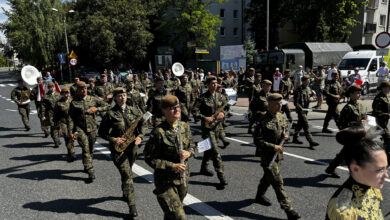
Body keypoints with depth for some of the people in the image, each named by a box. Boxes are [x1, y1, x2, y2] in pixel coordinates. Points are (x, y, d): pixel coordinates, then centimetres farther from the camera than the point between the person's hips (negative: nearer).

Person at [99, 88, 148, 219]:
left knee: (126, 173, 21)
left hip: (132, 147, 4)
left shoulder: (134, 110, 2)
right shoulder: (110, 114, -7)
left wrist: (140, 136, -9)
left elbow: (144, 125, 8)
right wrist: (113, 139, -16)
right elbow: (101, 132, -1)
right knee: (127, 175, -11)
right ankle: (132, 206, -6)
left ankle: (125, 194, 46)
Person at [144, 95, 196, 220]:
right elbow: (150, 158, -15)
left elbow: (192, 145, 14)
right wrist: (172, 166, -22)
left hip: (183, 177, 6)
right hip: (166, 180, -6)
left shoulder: (185, 126, 0)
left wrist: (189, 152, -9)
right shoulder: (159, 132, -19)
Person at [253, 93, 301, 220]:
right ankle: (288, 209, 3)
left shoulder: (281, 117, 4)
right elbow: (257, 140, -18)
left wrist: (285, 136, -4)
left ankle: (260, 196, 46)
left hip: (278, 154, 8)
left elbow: (285, 128, 19)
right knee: (277, 182, -4)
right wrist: (273, 147, -23)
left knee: (268, 177, 24)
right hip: (267, 155, -8)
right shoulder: (263, 120, -19)